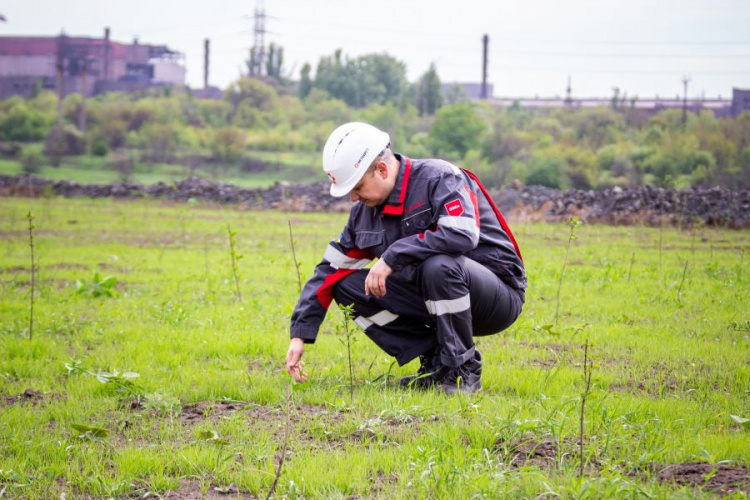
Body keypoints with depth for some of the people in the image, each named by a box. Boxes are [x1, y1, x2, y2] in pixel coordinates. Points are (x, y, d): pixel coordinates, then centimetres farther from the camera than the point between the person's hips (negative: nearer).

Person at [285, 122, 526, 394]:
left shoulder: (440, 178, -18)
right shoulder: (365, 211, 4)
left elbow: (463, 234, -36)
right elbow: (331, 269, 8)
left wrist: (392, 257, -33)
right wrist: (299, 335, 1)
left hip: (498, 294, -7)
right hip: (432, 300, 7)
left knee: (439, 265, -38)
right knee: (346, 285, -5)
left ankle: (464, 370, -18)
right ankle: (436, 362, -3)